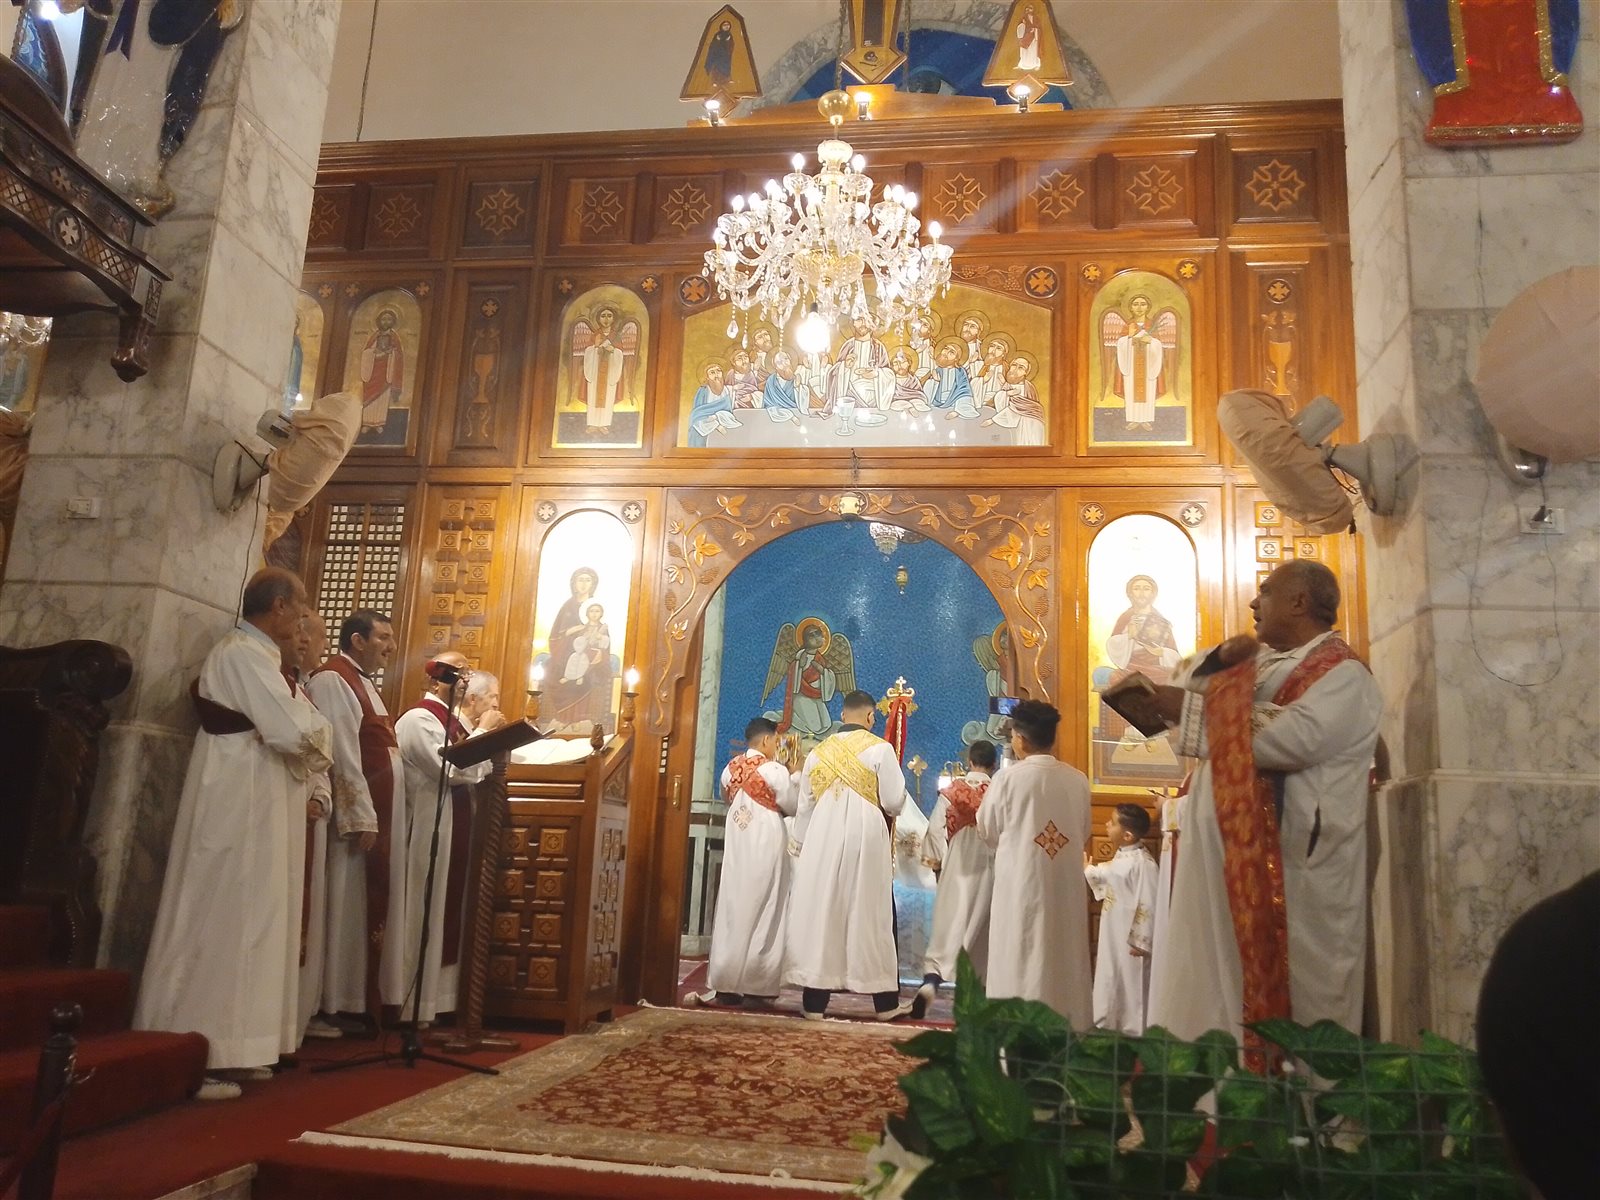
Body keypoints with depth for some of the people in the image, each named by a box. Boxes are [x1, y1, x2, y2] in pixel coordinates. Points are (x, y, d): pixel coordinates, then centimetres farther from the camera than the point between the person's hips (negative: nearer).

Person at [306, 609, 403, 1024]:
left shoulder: (363, 682, 20)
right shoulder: (332, 680, -11)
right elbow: (342, 755, -19)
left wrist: (378, 815, 14)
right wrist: (361, 818, -22)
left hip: (377, 812, 10)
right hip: (356, 813, -10)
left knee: (369, 907, 11)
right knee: (347, 907, -4)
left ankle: (365, 1001, 17)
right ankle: (337, 1004, 3)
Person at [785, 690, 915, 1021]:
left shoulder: (818, 752, 8)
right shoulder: (880, 749, -5)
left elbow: (804, 807, 13)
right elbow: (894, 801, -6)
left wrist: (804, 845, 22)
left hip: (822, 842, 3)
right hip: (865, 841, -3)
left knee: (819, 915, 6)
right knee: (871, 917, 5)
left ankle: (815, 1001, 7)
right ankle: (886, 1002, 12)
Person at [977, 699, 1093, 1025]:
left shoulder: (1009, 778, -12)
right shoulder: (1078, 780, -2)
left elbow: (988, 832, 1)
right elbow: (1084, 836, 10)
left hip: (1021, 883, -4)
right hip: (1067, 885, 4)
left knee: (1021, 960, 6)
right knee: (1064, 958, 14)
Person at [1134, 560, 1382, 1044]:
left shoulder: (1343, 676, -9)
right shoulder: (1260, 661, 16)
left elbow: (1285, 739, -26)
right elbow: (1185, 680, 19)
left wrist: (1189, 708, -19)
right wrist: (1220, 658, -1)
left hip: (1290, 874, -8)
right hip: (1225, 864, 8)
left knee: (1281, 1005, 1)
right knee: (1217, 997, 12)